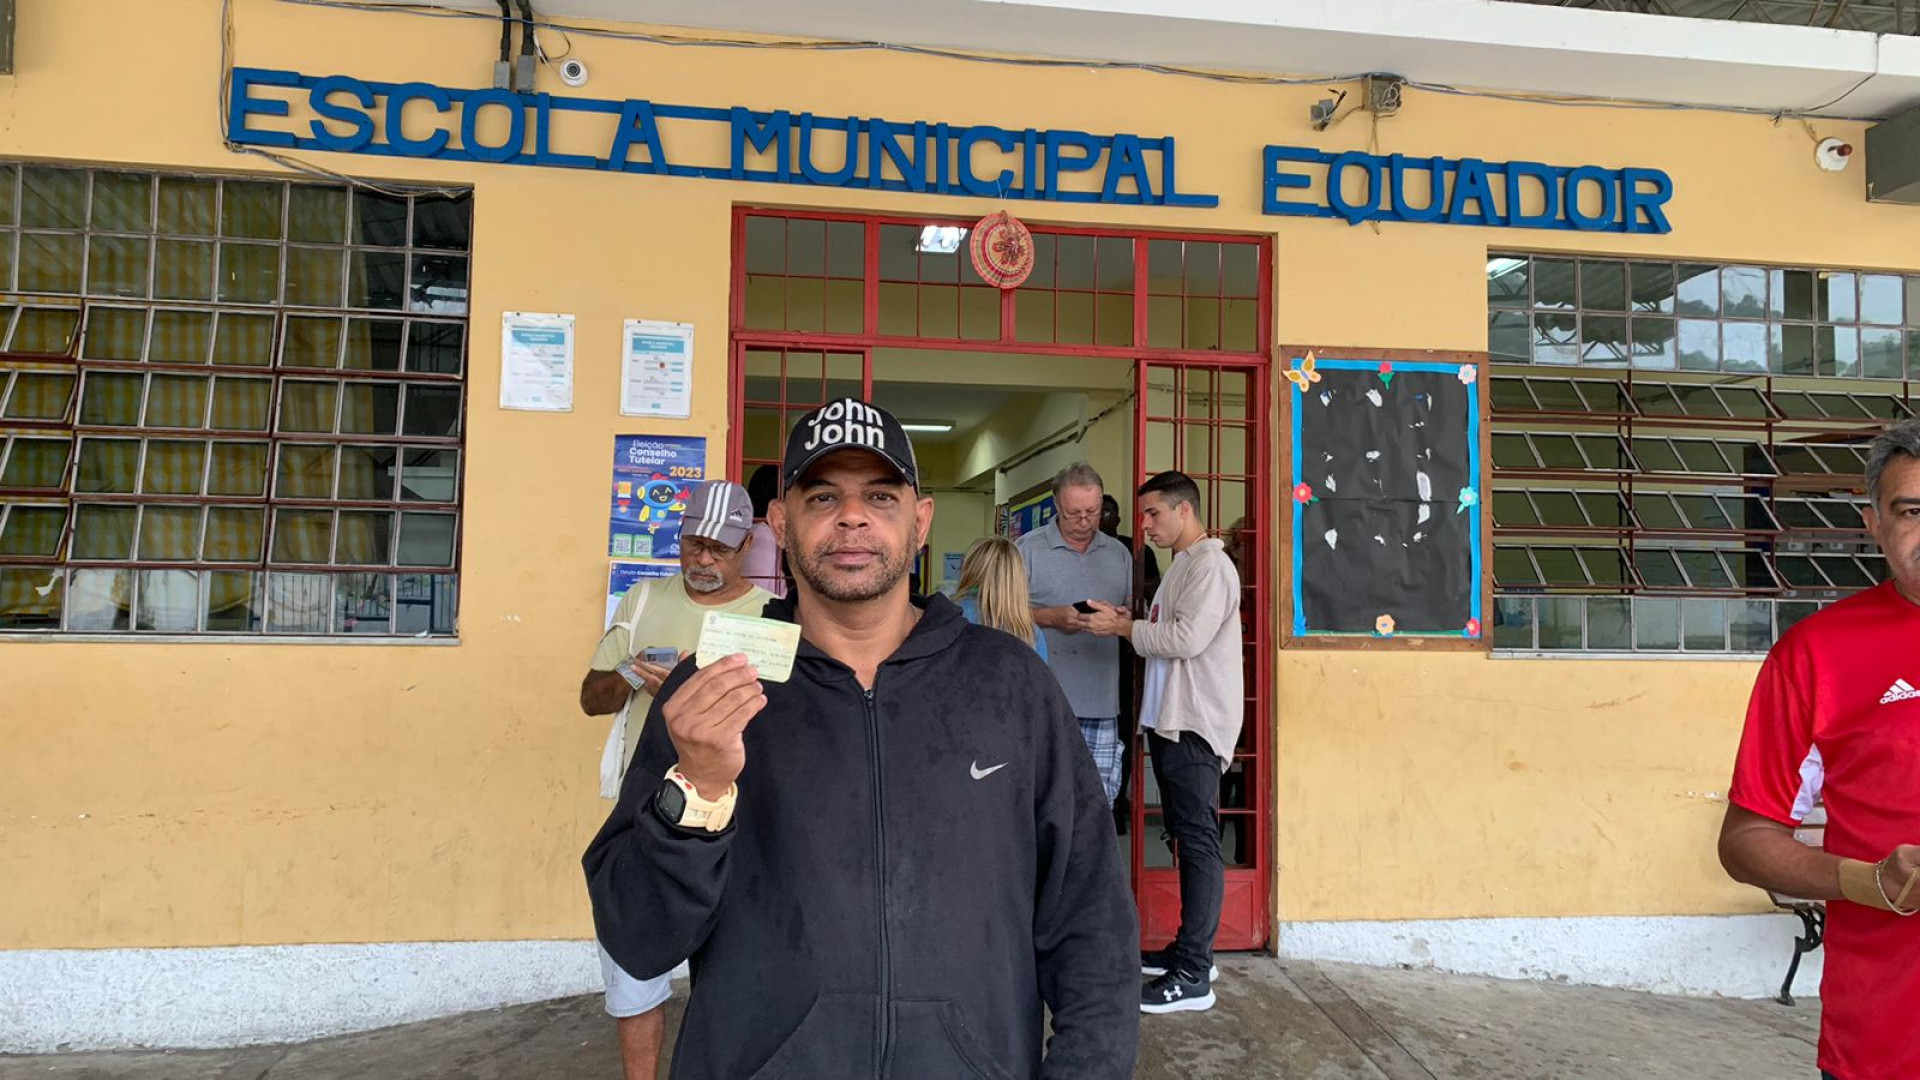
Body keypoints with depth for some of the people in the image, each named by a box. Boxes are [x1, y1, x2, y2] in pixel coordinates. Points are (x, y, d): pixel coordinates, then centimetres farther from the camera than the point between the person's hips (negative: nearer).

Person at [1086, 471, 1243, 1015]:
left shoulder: (1210, 565, -12)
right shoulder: (1182, 565, 19)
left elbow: (1187, 638, -22)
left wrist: (1126, 628, -12)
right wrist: (1128, 625, 5)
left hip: (1196, 724, -10)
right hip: (1171, 720, 10)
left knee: (1198, 841, -7)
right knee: (1186, 837, 15)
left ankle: (1193, 975, -3)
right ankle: (1190, 949, 25)